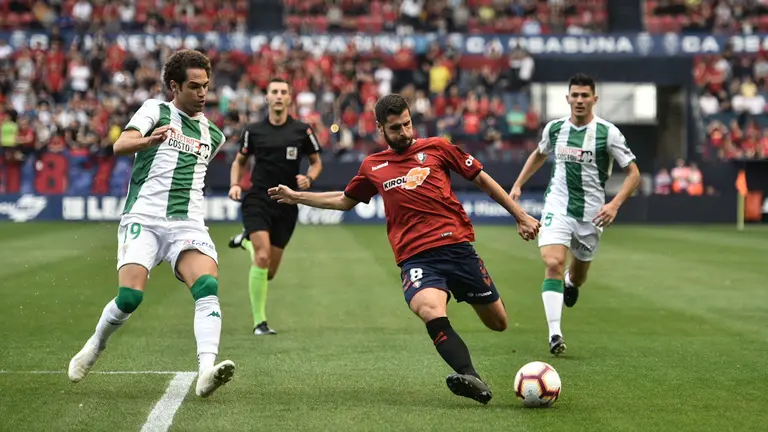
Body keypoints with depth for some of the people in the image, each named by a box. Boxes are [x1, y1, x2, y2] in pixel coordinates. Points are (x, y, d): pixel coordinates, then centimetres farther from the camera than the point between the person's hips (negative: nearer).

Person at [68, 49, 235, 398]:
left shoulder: (213, 135, 20)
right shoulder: (155, 110, 6)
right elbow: (120, 146, -13)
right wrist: (149, 140, -31)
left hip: (188, 223, 3)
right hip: (143, 219, -3)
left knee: (207, 287, -24)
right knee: (130, 296, -18)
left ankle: (206, 372, -38)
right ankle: (94, 348, 12)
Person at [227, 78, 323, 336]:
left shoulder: (302, 131, 1)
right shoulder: (253, 131, 2)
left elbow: (317, 161, 12)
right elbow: (239, 161, 17)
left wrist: (309, 178, -9)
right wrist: (235, 185, -1)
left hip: (286, 205, 2)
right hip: (257, 200, -2)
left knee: (269, 273, 8)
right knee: (262, 258, -22)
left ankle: (247, 241, 41)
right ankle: (259, 322, -10)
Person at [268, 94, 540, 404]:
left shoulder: (437, 148, 9)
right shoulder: (373, 167, 15)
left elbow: (482, 180, 15)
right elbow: (344, 201, 33)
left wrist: (520, 216, 13)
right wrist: (296, 197, 30)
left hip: (458, 247, 0)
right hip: (416, 258, 0)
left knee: (498, 323, 7)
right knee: (431, 311, -33)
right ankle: (472, 380, -40)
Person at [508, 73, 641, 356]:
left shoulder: (608, 132, -9)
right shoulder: (554, 128, 2)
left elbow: (633, 173, -7)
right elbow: (539, 155, 24)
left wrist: (615, 204, -20)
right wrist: (518, 184, 17)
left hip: (590, 213, 0)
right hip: (557, 208, 1)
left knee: (577, 277, 15)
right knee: (553, 264, -22)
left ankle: (571, 282, 55)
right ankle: (554, 333, -25)